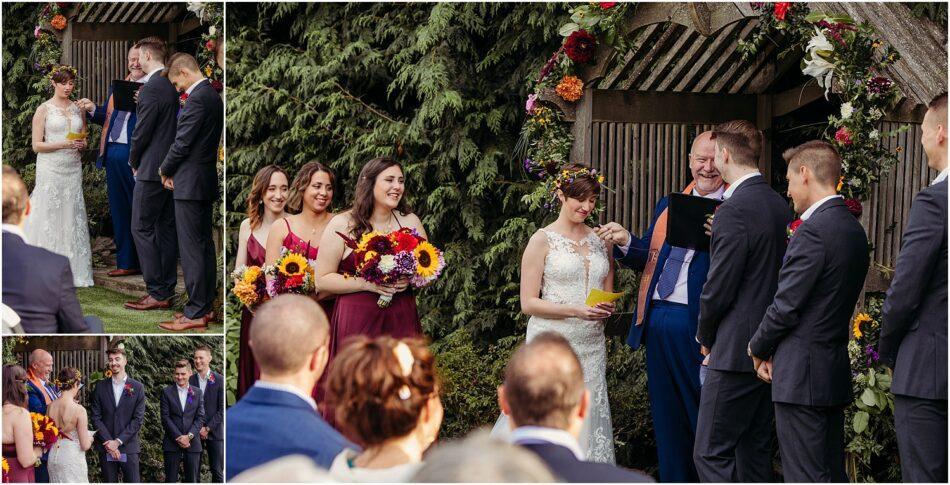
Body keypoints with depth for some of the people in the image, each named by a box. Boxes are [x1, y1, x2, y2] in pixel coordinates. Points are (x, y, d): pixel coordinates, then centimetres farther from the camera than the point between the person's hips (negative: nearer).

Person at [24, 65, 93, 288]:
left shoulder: (77, 109, 13)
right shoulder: (44, 110, -1)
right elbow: (37, 145, -5)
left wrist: (82, 144, -2)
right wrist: (63, 144, -16)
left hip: (73, 169, 4)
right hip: (51, 169, -4)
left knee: (72, 218, 0)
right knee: (50, 217, -6)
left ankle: (73, 269, 1)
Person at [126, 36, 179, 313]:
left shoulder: (152, 88, -17)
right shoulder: (174, 84, 10)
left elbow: (142, 131, -14)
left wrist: (134, 161, 0)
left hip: (152, 169, -9)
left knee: (142, 228, -5)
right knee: (166, 228, 12)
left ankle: (157, 293, -8)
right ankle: (167, 291, 15)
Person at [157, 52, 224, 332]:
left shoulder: (197, 99, -17)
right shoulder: (213, 96, 13)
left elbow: (182, 143, -17)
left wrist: (165, 170, 0)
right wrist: (173, 171, 9)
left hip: (190, 183, -10)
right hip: (207, 182, 10)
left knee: (191, 249, -6)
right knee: (205, 245, 13)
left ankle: (195, 313, -5)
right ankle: (206, 306, 19)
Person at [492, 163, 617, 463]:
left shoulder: (601, 241, 13)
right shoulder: (543, 241, -2)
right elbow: (528, 303, -7)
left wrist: (607, 309, -3)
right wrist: (575, 310, -18)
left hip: (591, 346, 5)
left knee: (587, 422, 2)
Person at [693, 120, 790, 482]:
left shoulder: (734, 211, -17)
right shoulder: (779, 205, 11)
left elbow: (719, 288, -16)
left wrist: (705, 336, 1)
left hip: (737, 352, -9)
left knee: (712, 454, -7)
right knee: (754, 452, 14)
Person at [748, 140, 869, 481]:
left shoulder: (813, 231, -17)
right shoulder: (854, 229, 12)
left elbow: (786, 306, -16)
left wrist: (759, 348, 2)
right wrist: (772, 350, 11)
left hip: (801, 375, -9)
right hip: (836, 371, 9)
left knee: (805, 476, -6)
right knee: (833, 474, 13)